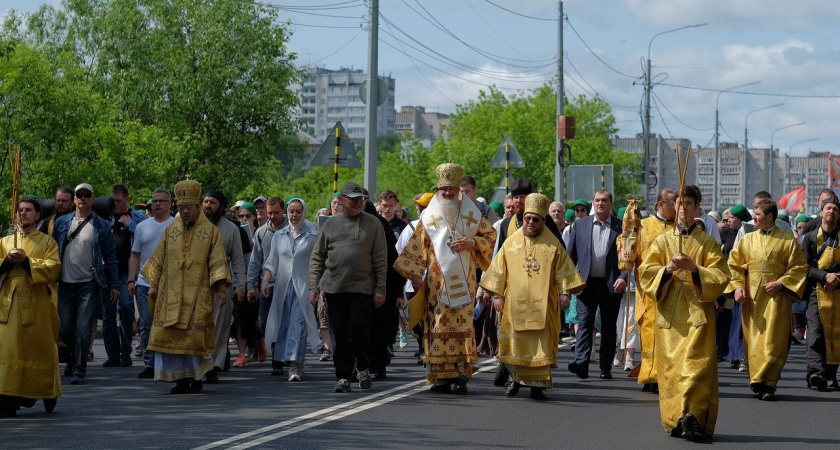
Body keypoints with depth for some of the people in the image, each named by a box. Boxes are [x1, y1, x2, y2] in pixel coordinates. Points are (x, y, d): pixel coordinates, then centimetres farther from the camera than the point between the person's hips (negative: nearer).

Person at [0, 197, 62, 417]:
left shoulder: (47, 242, 9)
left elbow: (52, 268, -5)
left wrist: (26, 261, -15)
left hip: (37, 303, -2)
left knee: (39, 348, 1)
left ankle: (46, 392, 15)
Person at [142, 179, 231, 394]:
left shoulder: (211, 231, 1)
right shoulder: (171, 230, 11)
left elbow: (218, 263, -3)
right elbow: (158, 259, 16)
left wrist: (221, 287, -13)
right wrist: (153, 284, 11)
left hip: (198, 294, -3)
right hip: (171, 293, 3)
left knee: (194, 334, -7)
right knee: (171, 334, -3)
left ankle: (196, 376, 7)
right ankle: (181, 378, 3)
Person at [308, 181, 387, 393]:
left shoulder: (373, 224, 5)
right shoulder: (330, 225, 10)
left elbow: (381, 260, 2)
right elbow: (317, 258, 11)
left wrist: (380, 289, -4)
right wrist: (313, 287, 3)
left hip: (362, 288, -2)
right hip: (334, 288, 2)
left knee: (359, 331, -8)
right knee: (340, 335, 3)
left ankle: (363, 367, 16)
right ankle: (343, 376, 12)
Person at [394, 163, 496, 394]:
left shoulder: (471, 214, 8)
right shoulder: (429, 217, 7)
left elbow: (490, 234, 13)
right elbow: (416, 247, 6)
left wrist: (472, 242, -6)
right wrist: (415, 274, -2)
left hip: (463, 283, 0)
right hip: (437, 282, 0)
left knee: (463, 327, -5)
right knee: (438, 327, -3)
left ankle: (461, 375, -2)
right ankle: (441, 376, 1)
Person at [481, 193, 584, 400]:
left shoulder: (553, 244, 4)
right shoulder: (511, 242, 7)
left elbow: (563, 269, 4)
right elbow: (499, 270, 9)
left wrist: (564, 292, -5)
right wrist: (497, 295, 4)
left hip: (542, 305, -1)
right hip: (515, 304, 2)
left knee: (542, 343, -5)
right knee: (516, 342, 5)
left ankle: (538, 383, -1)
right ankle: (516, 377, 22)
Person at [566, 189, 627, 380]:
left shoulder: (621, 227, 4)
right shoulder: (580, 225, 8)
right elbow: (571, 255, 10)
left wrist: (624, 277, -12)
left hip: (611, 285, 0)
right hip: (587, 284, 0)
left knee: (608, 327, 7)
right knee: (584, 323, -12)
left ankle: (606, 367, 14)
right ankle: (581, 363, -23)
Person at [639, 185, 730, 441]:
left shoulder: (707, 243, 8)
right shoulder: (662, 241, 13)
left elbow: (721, 277, 0)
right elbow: (645, 273, 5)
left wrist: (694, 269, -15)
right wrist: (667, 269, -13)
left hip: (698, 313, -2)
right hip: (669, 313, 2)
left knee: (697, 365, -14)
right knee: (670, 367, 0)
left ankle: (692, 416, -23)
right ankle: (675, 420, 7)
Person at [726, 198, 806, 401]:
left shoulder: (788, 241, 3)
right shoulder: (747, 239, 12)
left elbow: (799, 268, 1)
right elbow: (734, 265, 12)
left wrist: (780, 283, -11)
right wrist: (737, 286, -3)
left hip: (775, 297, -3)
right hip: (751, 297, 3)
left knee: (772, 341, -8)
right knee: (753, 339, 3)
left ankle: (768, 383, -7)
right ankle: (760, 383, 11)